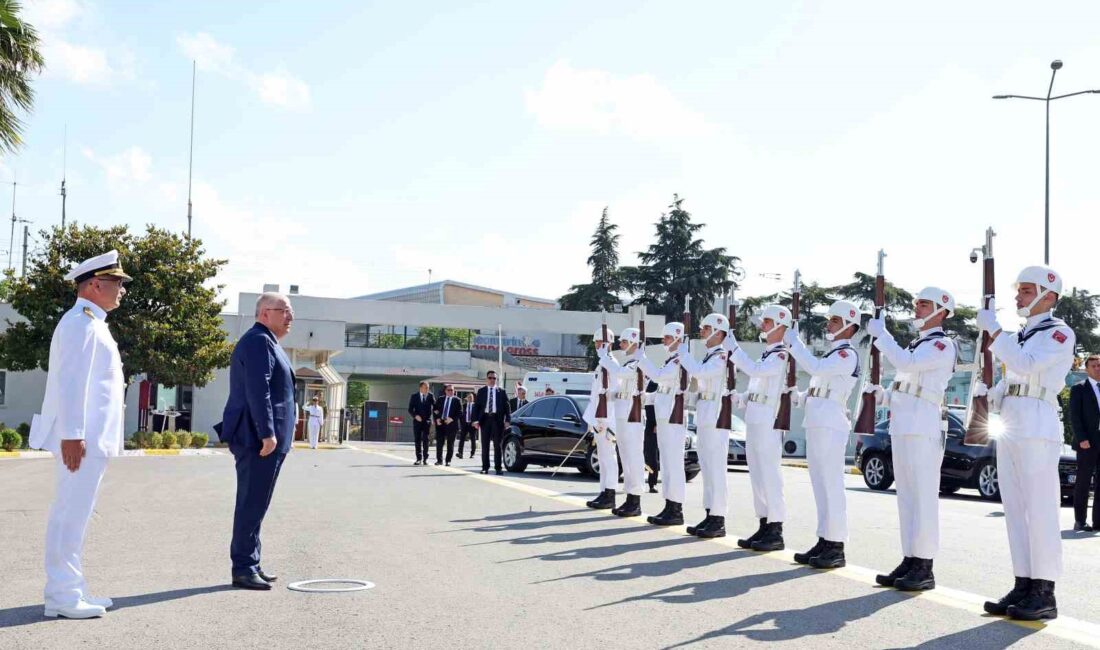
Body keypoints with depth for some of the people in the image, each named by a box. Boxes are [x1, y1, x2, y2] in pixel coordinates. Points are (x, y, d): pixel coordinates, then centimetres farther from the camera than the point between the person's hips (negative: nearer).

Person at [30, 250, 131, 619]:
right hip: (81, 441, -10)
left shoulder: (92, 323, 20)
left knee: (72, 517, 14)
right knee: (70, 518, -6)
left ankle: (69, 590, 21)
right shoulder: (81, 323, -12)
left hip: (91, 440, 10)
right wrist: (72, 435, -23)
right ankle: (63, 597, -2)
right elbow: (70, 383, -19)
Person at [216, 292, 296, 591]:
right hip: (258, 439, -11)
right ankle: (243, 569, -4)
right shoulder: (259, 341, -12)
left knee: (254, 504, 14)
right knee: (252, 504, -7)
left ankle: (251, 564, 21)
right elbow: (258, 390, -21)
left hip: (260, 439, 11)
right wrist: (267, 433, -25)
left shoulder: (266, 342, 22)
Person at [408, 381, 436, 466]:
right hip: (417, 421, 0)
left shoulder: (431, 396, 3)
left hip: (427, 421, 0)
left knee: (425, 440, -3)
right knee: (417, 440, 3)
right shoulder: (414, 396, 1)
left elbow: (434, 407, 6)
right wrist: (415, 416, -17)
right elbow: (410, 409, 0)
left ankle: (425, 459, 3)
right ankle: (419, 459, 9)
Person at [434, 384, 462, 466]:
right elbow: (435, 410, 12)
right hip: (440, 423, 2)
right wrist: (437, 419, -4)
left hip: (451, 424, -2)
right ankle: (439, 460, 11)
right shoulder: (440, 399, 12)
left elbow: (459, 412, -2)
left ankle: (448, 461, 8)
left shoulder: (456, 400, 3)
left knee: (450, 443, 2)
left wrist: (452, 419, -15)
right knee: (439, 442, 2)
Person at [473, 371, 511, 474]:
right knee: (485, 445, 5)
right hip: (485, 418, 1)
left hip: (497, 419, -1)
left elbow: (506, 407, 3)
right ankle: (485, 467, 11)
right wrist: (475, 420, -7)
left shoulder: (501, 392, 6)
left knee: (497, 445, 1)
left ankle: (498, 468, 4)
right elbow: (476, 406, 4)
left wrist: (507, 420, -9)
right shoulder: (481, 391, 8)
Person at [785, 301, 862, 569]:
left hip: (831, 426, -10)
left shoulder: (847, 354, -8)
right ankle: (825, 541, 14)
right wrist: (796, 397, 15)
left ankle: (836, 547, -7)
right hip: (816, 424, 10)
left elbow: (816, 367, -24)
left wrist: (794, 342, -14)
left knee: (831, 486, -9)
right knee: (821, 486, 10)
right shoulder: (832, 355, 22)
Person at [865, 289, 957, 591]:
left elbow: (907, 363, -22)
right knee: (906, 497, 9)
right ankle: (909, 560, 13)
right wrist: (882, 396, 12)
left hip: (923, 430, -9)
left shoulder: (943, 344, -6)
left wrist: (880, 333, -14)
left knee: (923, 497, -8)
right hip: (902, 428, 9)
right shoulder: (916, 344, 23)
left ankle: (924, 567, -6)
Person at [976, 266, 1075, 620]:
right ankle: (1023, 586, 11)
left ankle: (1044, 593, -6)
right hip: (1009, 428, 8)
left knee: (1041, 510, -8)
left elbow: (1026, 364, -20)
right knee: (1015, 511, 7)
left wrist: (993, 328, -17)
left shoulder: (1059, 332, -4)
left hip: (1037, 428, -8)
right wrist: (989, 395, 6)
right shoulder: (1019, 335, 21)